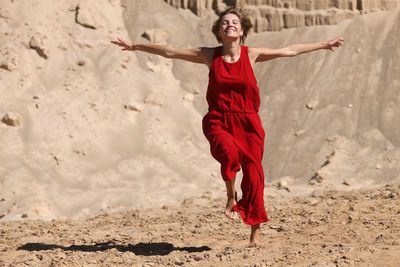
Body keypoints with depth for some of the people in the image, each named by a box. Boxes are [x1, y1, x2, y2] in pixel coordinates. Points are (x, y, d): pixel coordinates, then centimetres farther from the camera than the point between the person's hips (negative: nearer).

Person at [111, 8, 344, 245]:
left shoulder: (251, 54, 2)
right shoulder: (209, 56, 3)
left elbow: (290, 51, 10)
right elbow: (170, 52, 10)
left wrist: (324, 45, 14)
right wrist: (135, 46, 13)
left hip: (247, 123, 1)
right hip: (218, 121, -1)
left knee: (253, 174, -3)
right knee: (230, 151, -33)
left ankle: (255, 230, 12)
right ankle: (231, 196, -5)